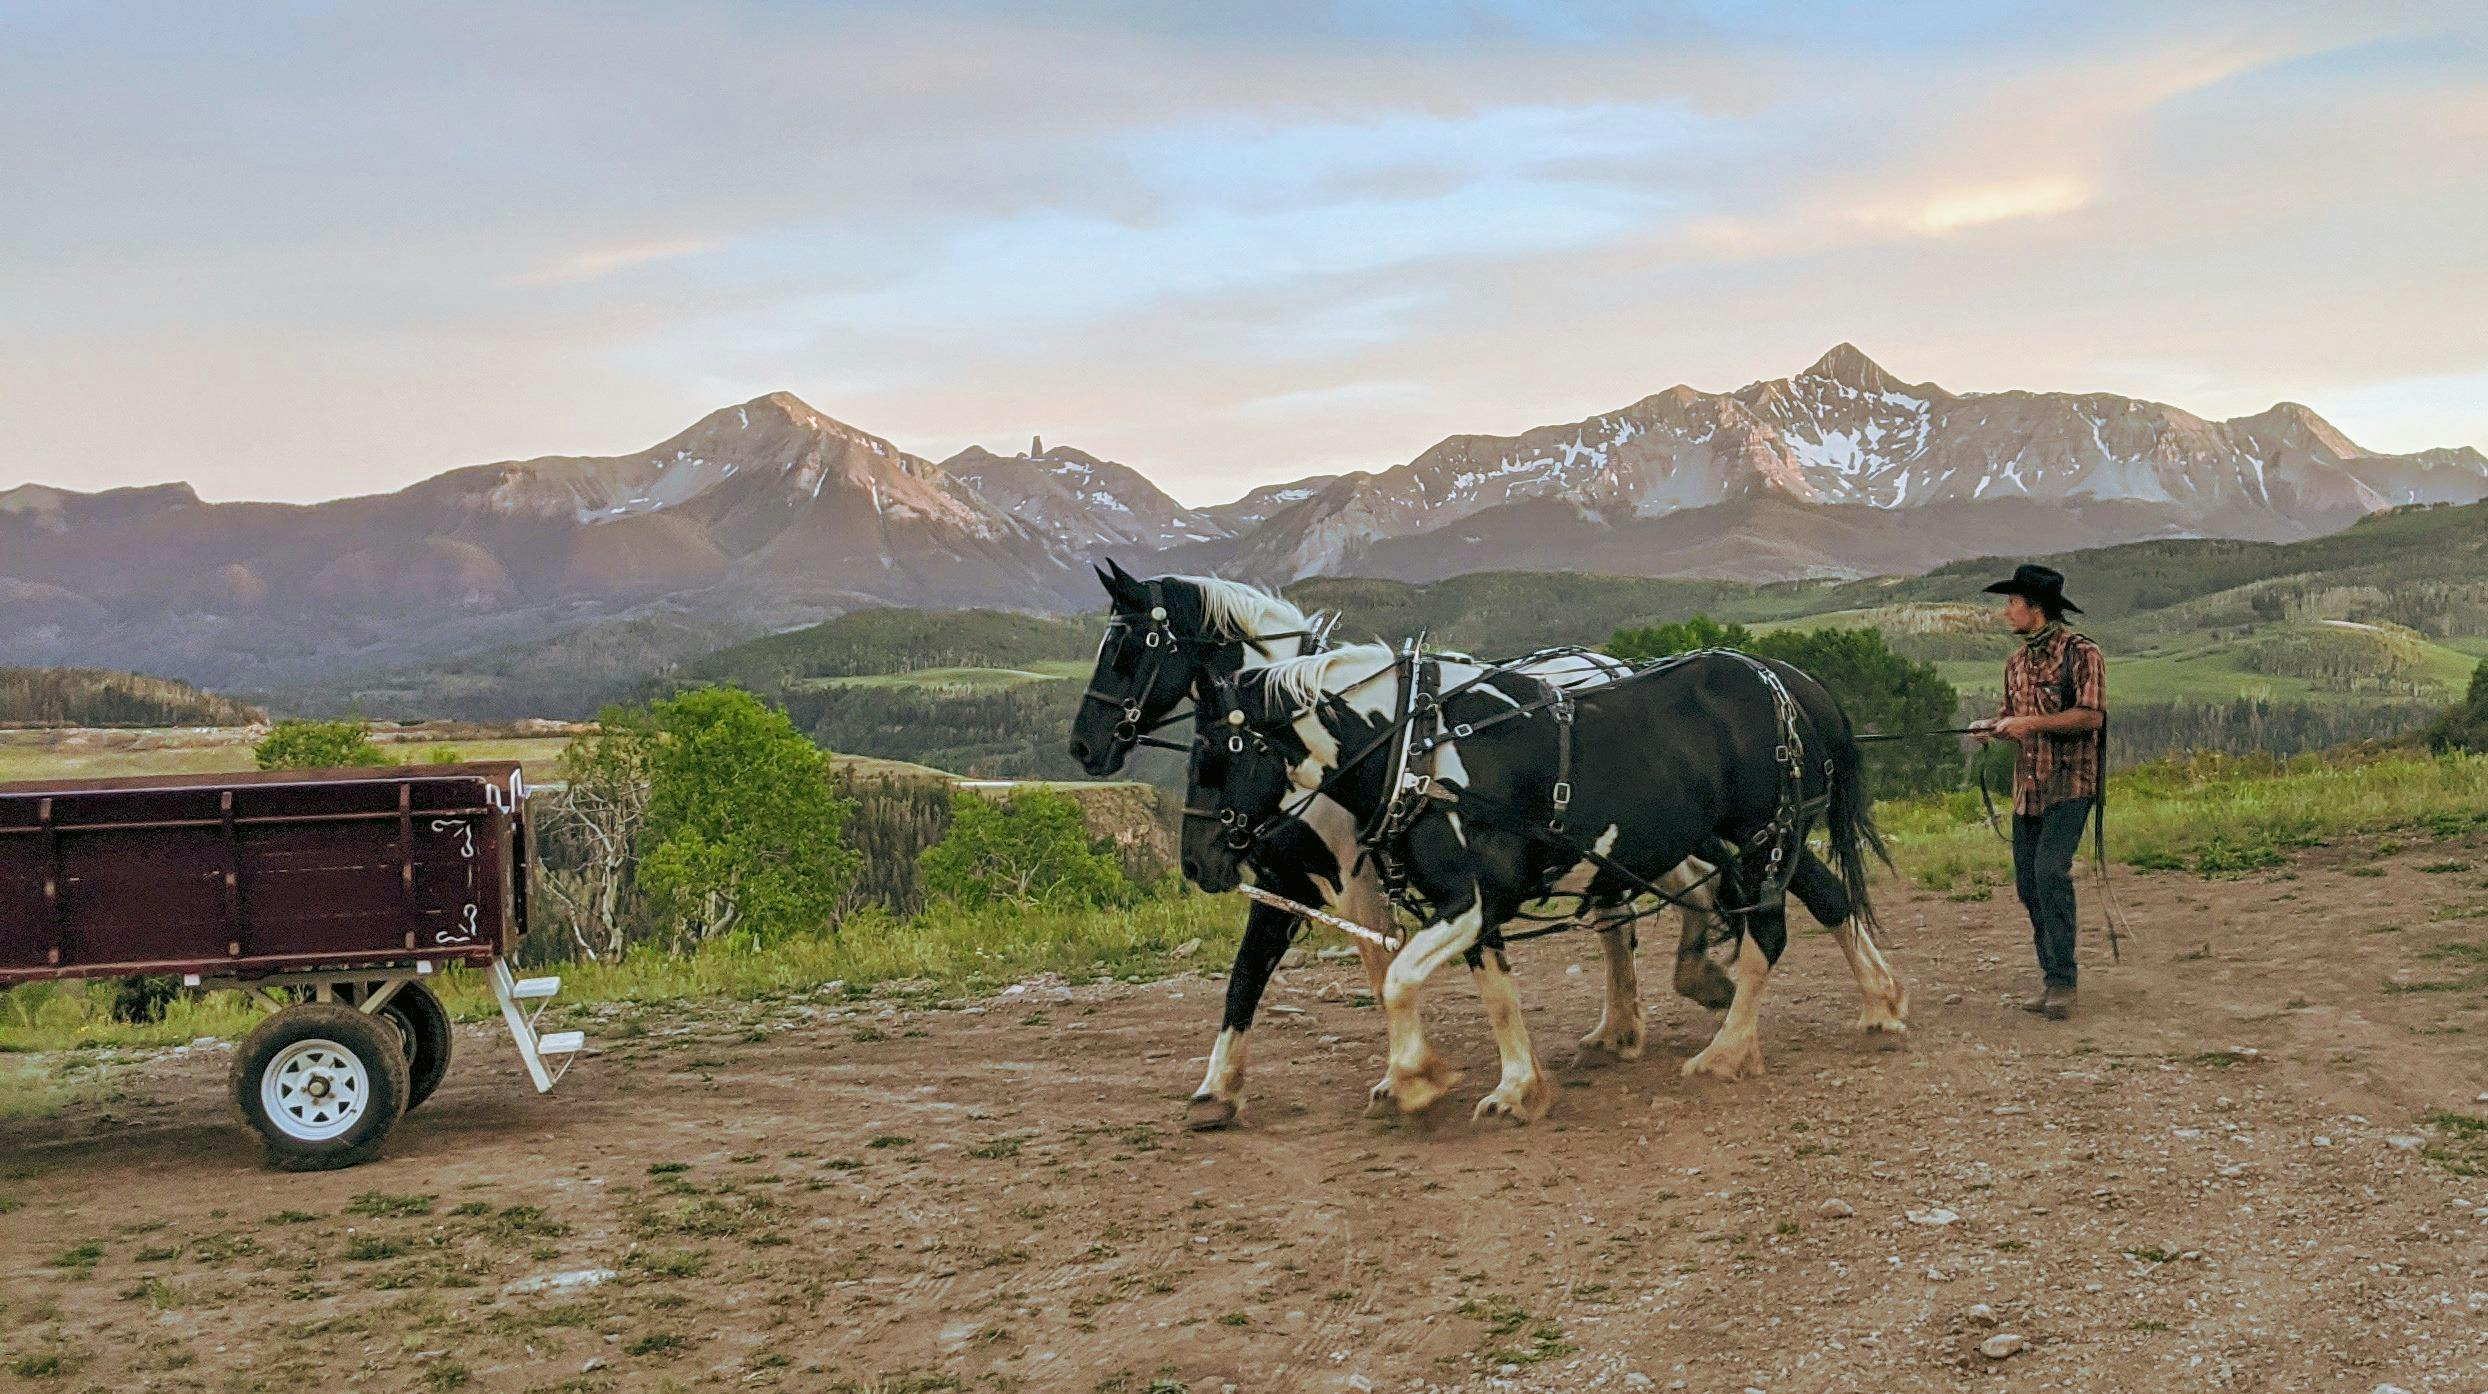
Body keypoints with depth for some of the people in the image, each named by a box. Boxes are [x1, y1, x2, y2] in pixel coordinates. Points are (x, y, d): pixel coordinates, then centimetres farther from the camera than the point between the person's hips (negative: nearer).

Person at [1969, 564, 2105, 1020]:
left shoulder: (2081, 654, -8)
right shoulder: (2016, 662, 15)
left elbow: (2091, 715, -16)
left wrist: (2033, 723, -21)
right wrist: (1993, 725, 3)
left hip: (2069, 783, -8)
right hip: (2027, 785, 8)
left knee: (2050, 871, -19)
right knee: (2027, 881, 7)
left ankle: (2061, 981, -14)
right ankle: (2053, 973, 17)